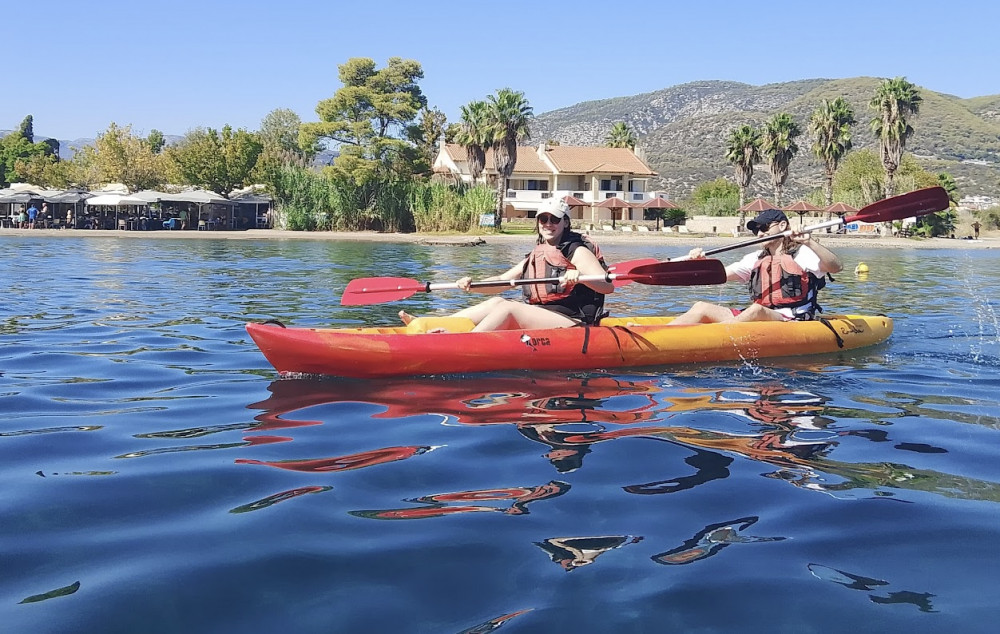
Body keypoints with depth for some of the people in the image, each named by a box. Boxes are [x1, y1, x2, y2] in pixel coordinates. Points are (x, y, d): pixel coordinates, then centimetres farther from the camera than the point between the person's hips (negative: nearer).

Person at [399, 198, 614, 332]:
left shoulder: (577, 251, -3)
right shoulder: (535, 257, 19)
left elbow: (608, 286, -16)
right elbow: (500, 282, 17)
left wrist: (580, 276, -34)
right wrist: (471, 284, -1)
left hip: (572, 323, -7)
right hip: (540, 320, 7)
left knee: (508, 306, -22)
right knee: (497, 302, -9)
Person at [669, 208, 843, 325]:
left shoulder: (801, 254, 3)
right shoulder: (756, 259, 21)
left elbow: (836, 267, -14)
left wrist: (809, 242, -27)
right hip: (757, 319, 6)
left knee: (756, 310, -39)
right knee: (701, 307, -9)